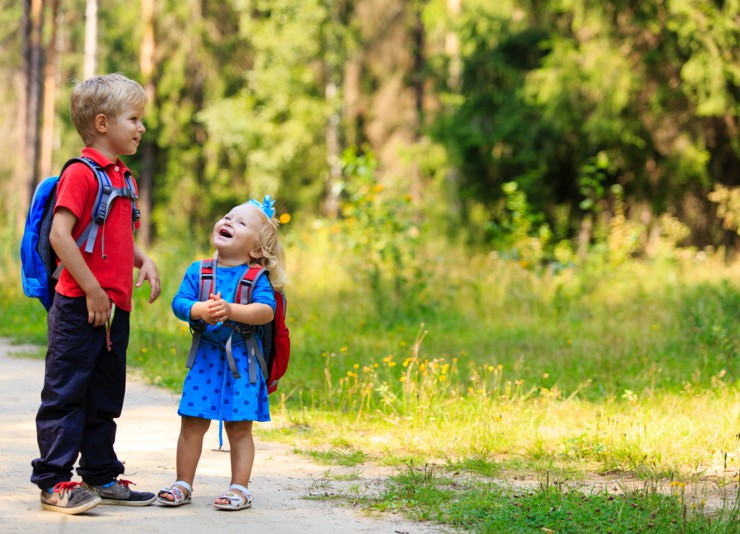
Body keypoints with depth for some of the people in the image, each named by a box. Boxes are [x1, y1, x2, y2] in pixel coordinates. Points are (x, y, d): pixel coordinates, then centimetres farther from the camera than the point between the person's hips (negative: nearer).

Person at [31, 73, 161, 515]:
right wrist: (93, 291, -19)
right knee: (65, 395, -3)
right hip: (80, 308, -9)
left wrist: (144, 261, 6)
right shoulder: (82, 173, -12)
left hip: (115, 309, 9)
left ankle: (101, 477, 25)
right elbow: (60, 235, -20)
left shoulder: (123, 177, 16)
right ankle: (54, 482, 1)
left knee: (105, 397, 16)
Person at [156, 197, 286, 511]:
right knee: (192, 424, 3)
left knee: (239, 427, 2)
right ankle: (183, 485, 14)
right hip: (205, 359, 2)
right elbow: (179, 302, -4)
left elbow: (266, 311, -17)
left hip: (242, 362, -2)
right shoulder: (198, 271, 5)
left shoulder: (257, 278, -3)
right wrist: (201, 310, -25)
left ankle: (240, 488, 11)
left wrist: (231, 311, -30)